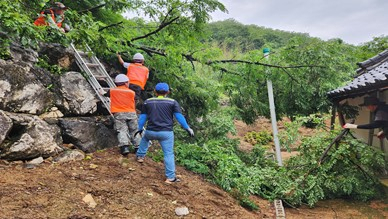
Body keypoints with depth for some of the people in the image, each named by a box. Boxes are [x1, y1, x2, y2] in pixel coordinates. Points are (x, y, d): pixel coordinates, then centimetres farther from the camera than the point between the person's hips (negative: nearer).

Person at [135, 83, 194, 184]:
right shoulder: (172, 102, 2)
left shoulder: (148, 102, 8)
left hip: (151, 131, 3)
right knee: (169, 154, 1)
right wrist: (187, 128, 3)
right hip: (166, 132, -2)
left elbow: (143, 117, 13)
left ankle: (140, 156, 41)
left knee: (145, 138, 36)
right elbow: (179, 117, -3)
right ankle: (170, 177, -1)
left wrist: (139, 128, 24)